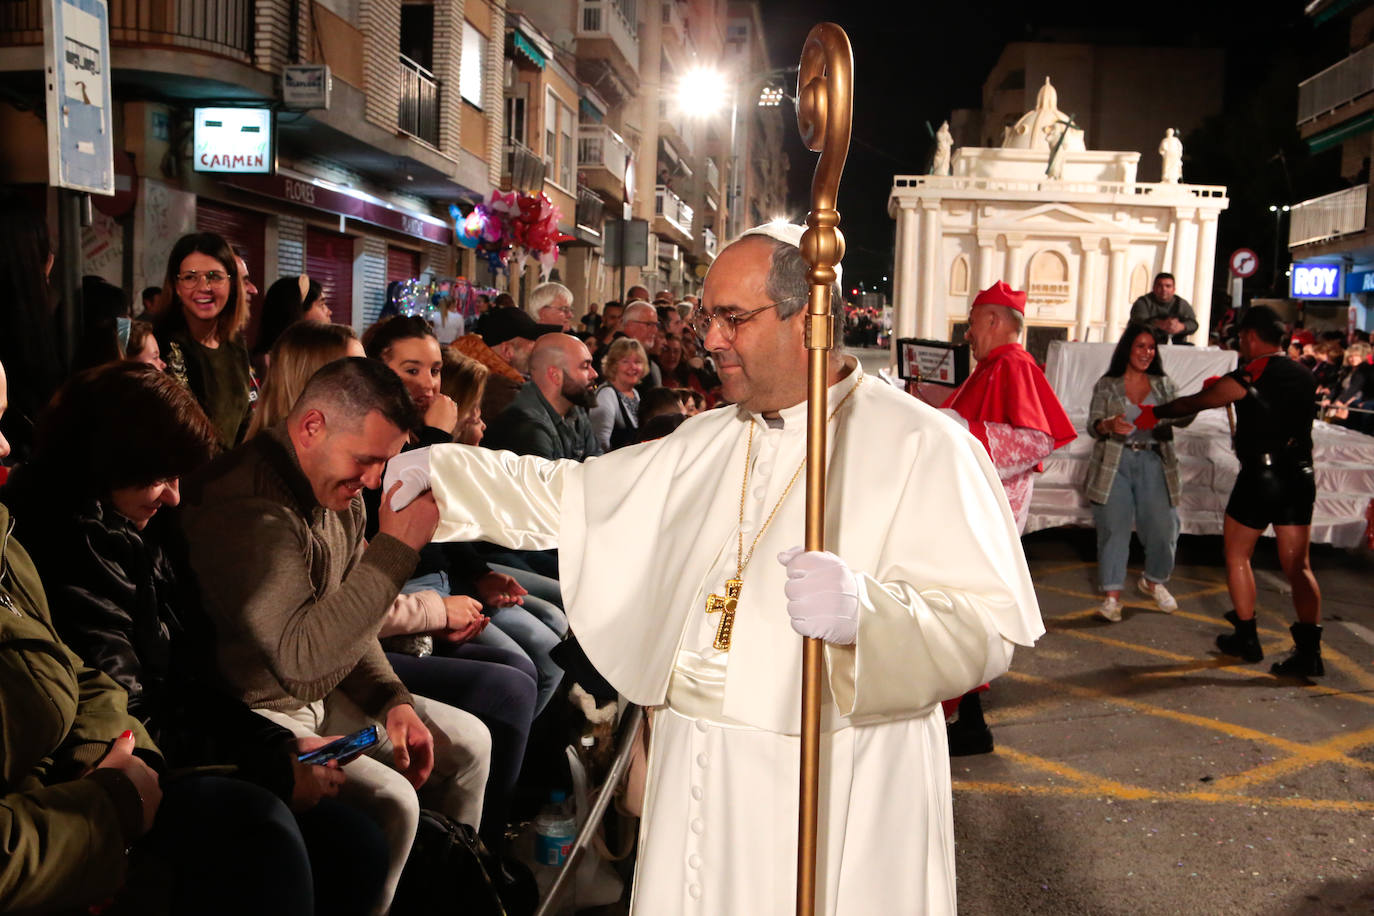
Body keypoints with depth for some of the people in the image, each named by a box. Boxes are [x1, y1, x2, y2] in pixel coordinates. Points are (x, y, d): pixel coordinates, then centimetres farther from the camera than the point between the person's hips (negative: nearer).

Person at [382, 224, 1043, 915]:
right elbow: (572, 496, 19)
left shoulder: (920, 446, -10)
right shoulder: (707, 443, 13)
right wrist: (438, 470, 12)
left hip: (838, 794, -5)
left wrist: (865, 611, -35)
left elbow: (991, 629, -18)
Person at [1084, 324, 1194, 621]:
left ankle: (1153, 581, 27)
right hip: (1115, 463, -2)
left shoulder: (1163, 384, 11)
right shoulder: (1106, 385, 5)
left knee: (1163, 526, 0)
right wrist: (1109, 425, -25)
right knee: (1114, 527, -5)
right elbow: (1093, 425, -1)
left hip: (1154, 462, 2)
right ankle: (1112, 594, 2)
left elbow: (1181, 417, -1)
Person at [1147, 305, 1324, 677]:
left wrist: (1154, 413, 17)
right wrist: (1224, 387, 31)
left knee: (1237, 555, 13)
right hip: (1300, 477, 5)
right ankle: (1309, 650, 1)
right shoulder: (1305, 376, 8)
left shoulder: (1245, 378, -10)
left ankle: (1246, 638, 19)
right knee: (1298, 566, 8)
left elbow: (1194, 403, 0)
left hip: (1259, 476, -5)